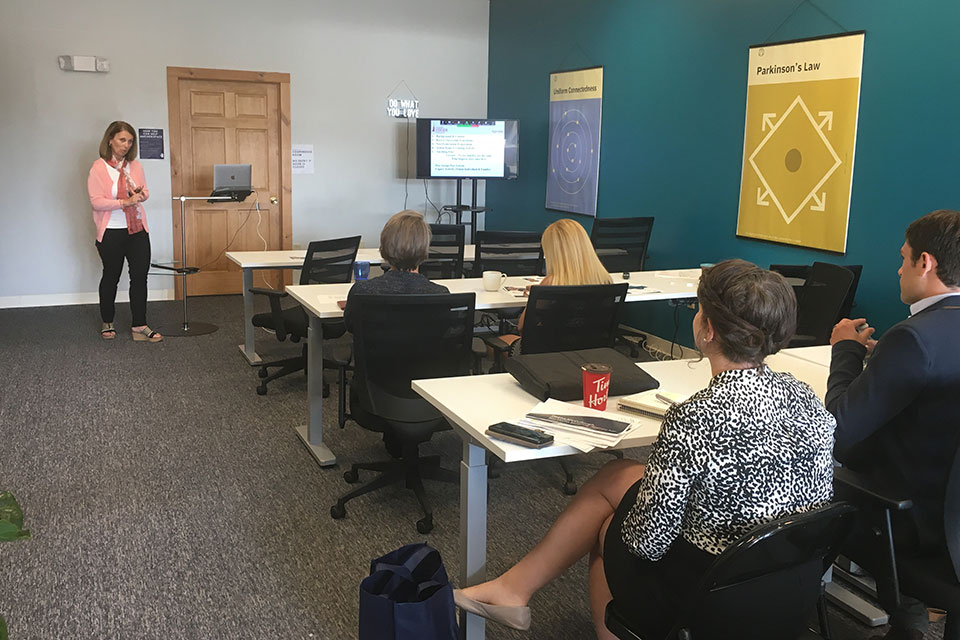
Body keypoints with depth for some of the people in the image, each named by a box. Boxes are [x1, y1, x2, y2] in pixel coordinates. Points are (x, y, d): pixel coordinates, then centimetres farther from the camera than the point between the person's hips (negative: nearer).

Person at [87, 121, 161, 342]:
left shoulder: (135, 165, 5)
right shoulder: (99, 167, -8)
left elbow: (145, 192, 13)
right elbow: (96, 201, -13)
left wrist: (141, 194, -11)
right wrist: (124, 202, -24)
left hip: (137, 229, 4)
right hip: (111, 232, -3)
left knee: (140, 276, -1)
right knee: (111, 277, 11)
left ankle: (139, 326, 5)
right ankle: (107, 323, 28)